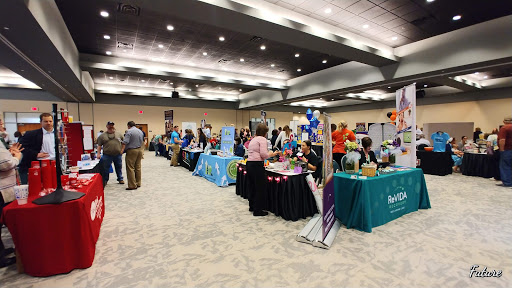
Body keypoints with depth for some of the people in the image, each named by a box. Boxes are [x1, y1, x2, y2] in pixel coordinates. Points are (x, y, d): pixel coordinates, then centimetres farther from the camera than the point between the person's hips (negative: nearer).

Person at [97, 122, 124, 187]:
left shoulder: (119, 134, 7)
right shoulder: (102, 135, 4)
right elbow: (99, 145, 3)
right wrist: (98, 153, -4)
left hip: (118, 154, 1)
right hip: (107, 155, -1)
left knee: (119, 168, 11)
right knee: (106, 169, 8)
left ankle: (120, 179, 24)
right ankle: (105, 181, 22)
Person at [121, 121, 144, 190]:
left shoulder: (129, 131, -9)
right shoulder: (140, 131, 14)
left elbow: (125, 142, -18)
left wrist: (122, 149, -18)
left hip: (132, 151, -7)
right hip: (139, 150, 7)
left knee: (130, 168, -3)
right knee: (138, 167, 12)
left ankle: (132, 185, -4)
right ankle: (138, 183, 17)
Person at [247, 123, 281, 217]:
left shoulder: (253, 139, 20)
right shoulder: (262, 139, -6)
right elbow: (263, 154, -17)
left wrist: (270, 154, 21)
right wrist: (271, 154, 1)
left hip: (249, 163, 9)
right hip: (257, 164, -9)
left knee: (253, 186, 20)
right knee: (260, 188, 0)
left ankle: (252, 206, 33)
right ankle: (257, 210, 7)